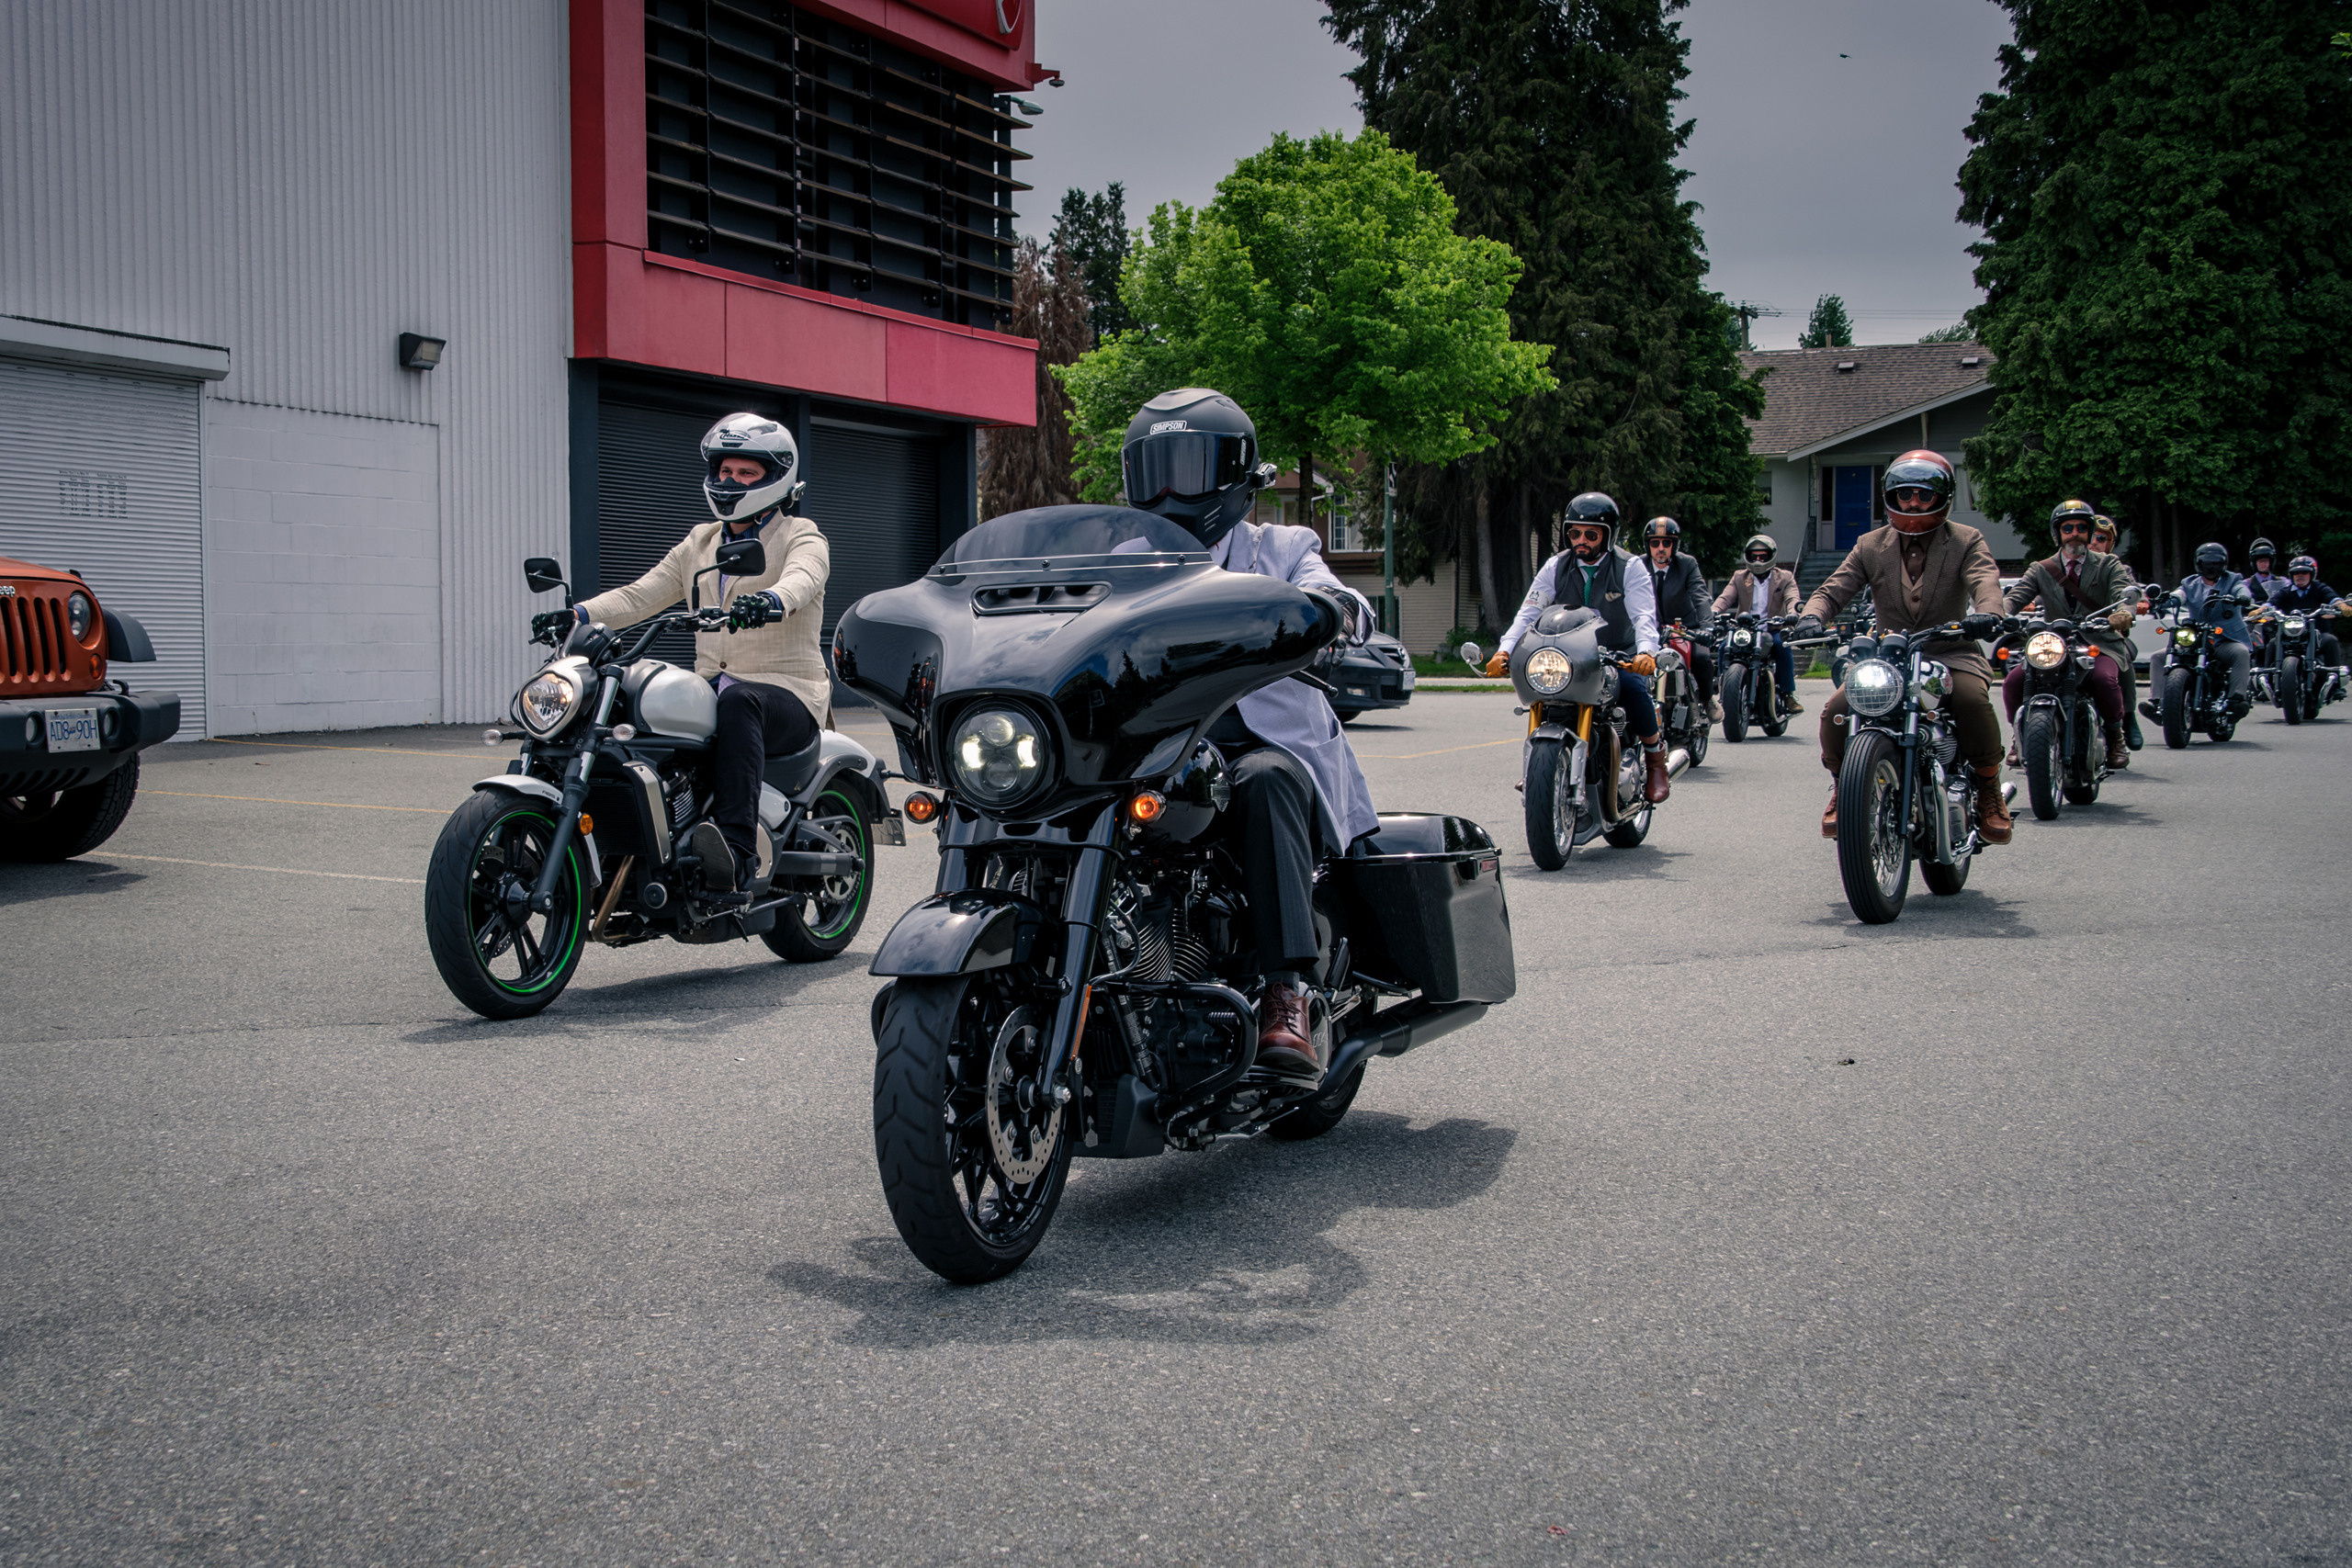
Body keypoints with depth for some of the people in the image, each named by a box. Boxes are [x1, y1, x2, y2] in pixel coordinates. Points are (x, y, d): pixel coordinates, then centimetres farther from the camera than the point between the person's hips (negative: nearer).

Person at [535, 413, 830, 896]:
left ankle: (737, 855, -51)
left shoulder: (801, 536, 2)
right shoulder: (700, 543, 20)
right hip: (710, 686, 6)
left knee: (739, 702, -40)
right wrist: (578, 615, -8)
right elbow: (641, 595, 11)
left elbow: (801, 577, -23)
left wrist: (771, 600, -47)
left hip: (786, 692, -6)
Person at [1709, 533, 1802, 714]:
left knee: (1783, 646, -32)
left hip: (1773, 629, -1)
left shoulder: (1784, 577, 10)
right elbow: (1726, 597, -2)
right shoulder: (1739, 578, 14)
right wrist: (1713, 611, -25)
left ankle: (1788, 695, -23)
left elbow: (1792, 598, -8)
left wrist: (1793, 612, -33)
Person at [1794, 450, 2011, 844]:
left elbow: (1985, 581, -15)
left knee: (1972, 698, -35)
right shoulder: (1871, 546, 10)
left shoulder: (1966, 542, 3)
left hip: (1950, 652, -2)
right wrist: (1812, 616, -23)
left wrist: (1986, 614, -40)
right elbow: (1835, 588, 1)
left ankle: (1989, 790, -12)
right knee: (1835, 711, -21)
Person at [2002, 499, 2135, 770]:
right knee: (2013, 680, -23)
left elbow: (2124, 594, -9)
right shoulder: (2040, 570, 13)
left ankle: (2116, 737, -10)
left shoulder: (2109, 566, 10)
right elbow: (2015, 597, -3)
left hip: (2100, 643, -2)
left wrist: (2123, 614, -35)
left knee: (2104, 677, -35)